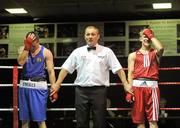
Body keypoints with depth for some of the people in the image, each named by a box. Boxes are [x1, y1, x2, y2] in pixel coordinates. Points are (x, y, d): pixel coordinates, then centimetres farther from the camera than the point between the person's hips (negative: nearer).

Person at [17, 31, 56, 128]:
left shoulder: (46, 52, -1)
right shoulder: (24, 50, 8)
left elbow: (51, 71, -3)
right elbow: (20, 62, -12)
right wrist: (26, 48, -14)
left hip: (39, 86, -4)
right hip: (24, 86, 4)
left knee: (40, 119, -5)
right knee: (24, 119, 9)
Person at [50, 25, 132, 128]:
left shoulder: (106, 51, 4)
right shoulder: (78, 51, 8)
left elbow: (118, 69, 0)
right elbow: (66, 68, 7)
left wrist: (126, 85, -8)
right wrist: (57, 84, 2)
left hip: (99, 90, -1)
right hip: (81, 91, 2)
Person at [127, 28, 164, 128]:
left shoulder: (155, 53, 14)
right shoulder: (133, 55, 16)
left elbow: (161, 48, -11)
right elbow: (130, 73, 9)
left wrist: (151, 36, 3)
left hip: (152, 85, -1)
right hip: (137, 86, 1)